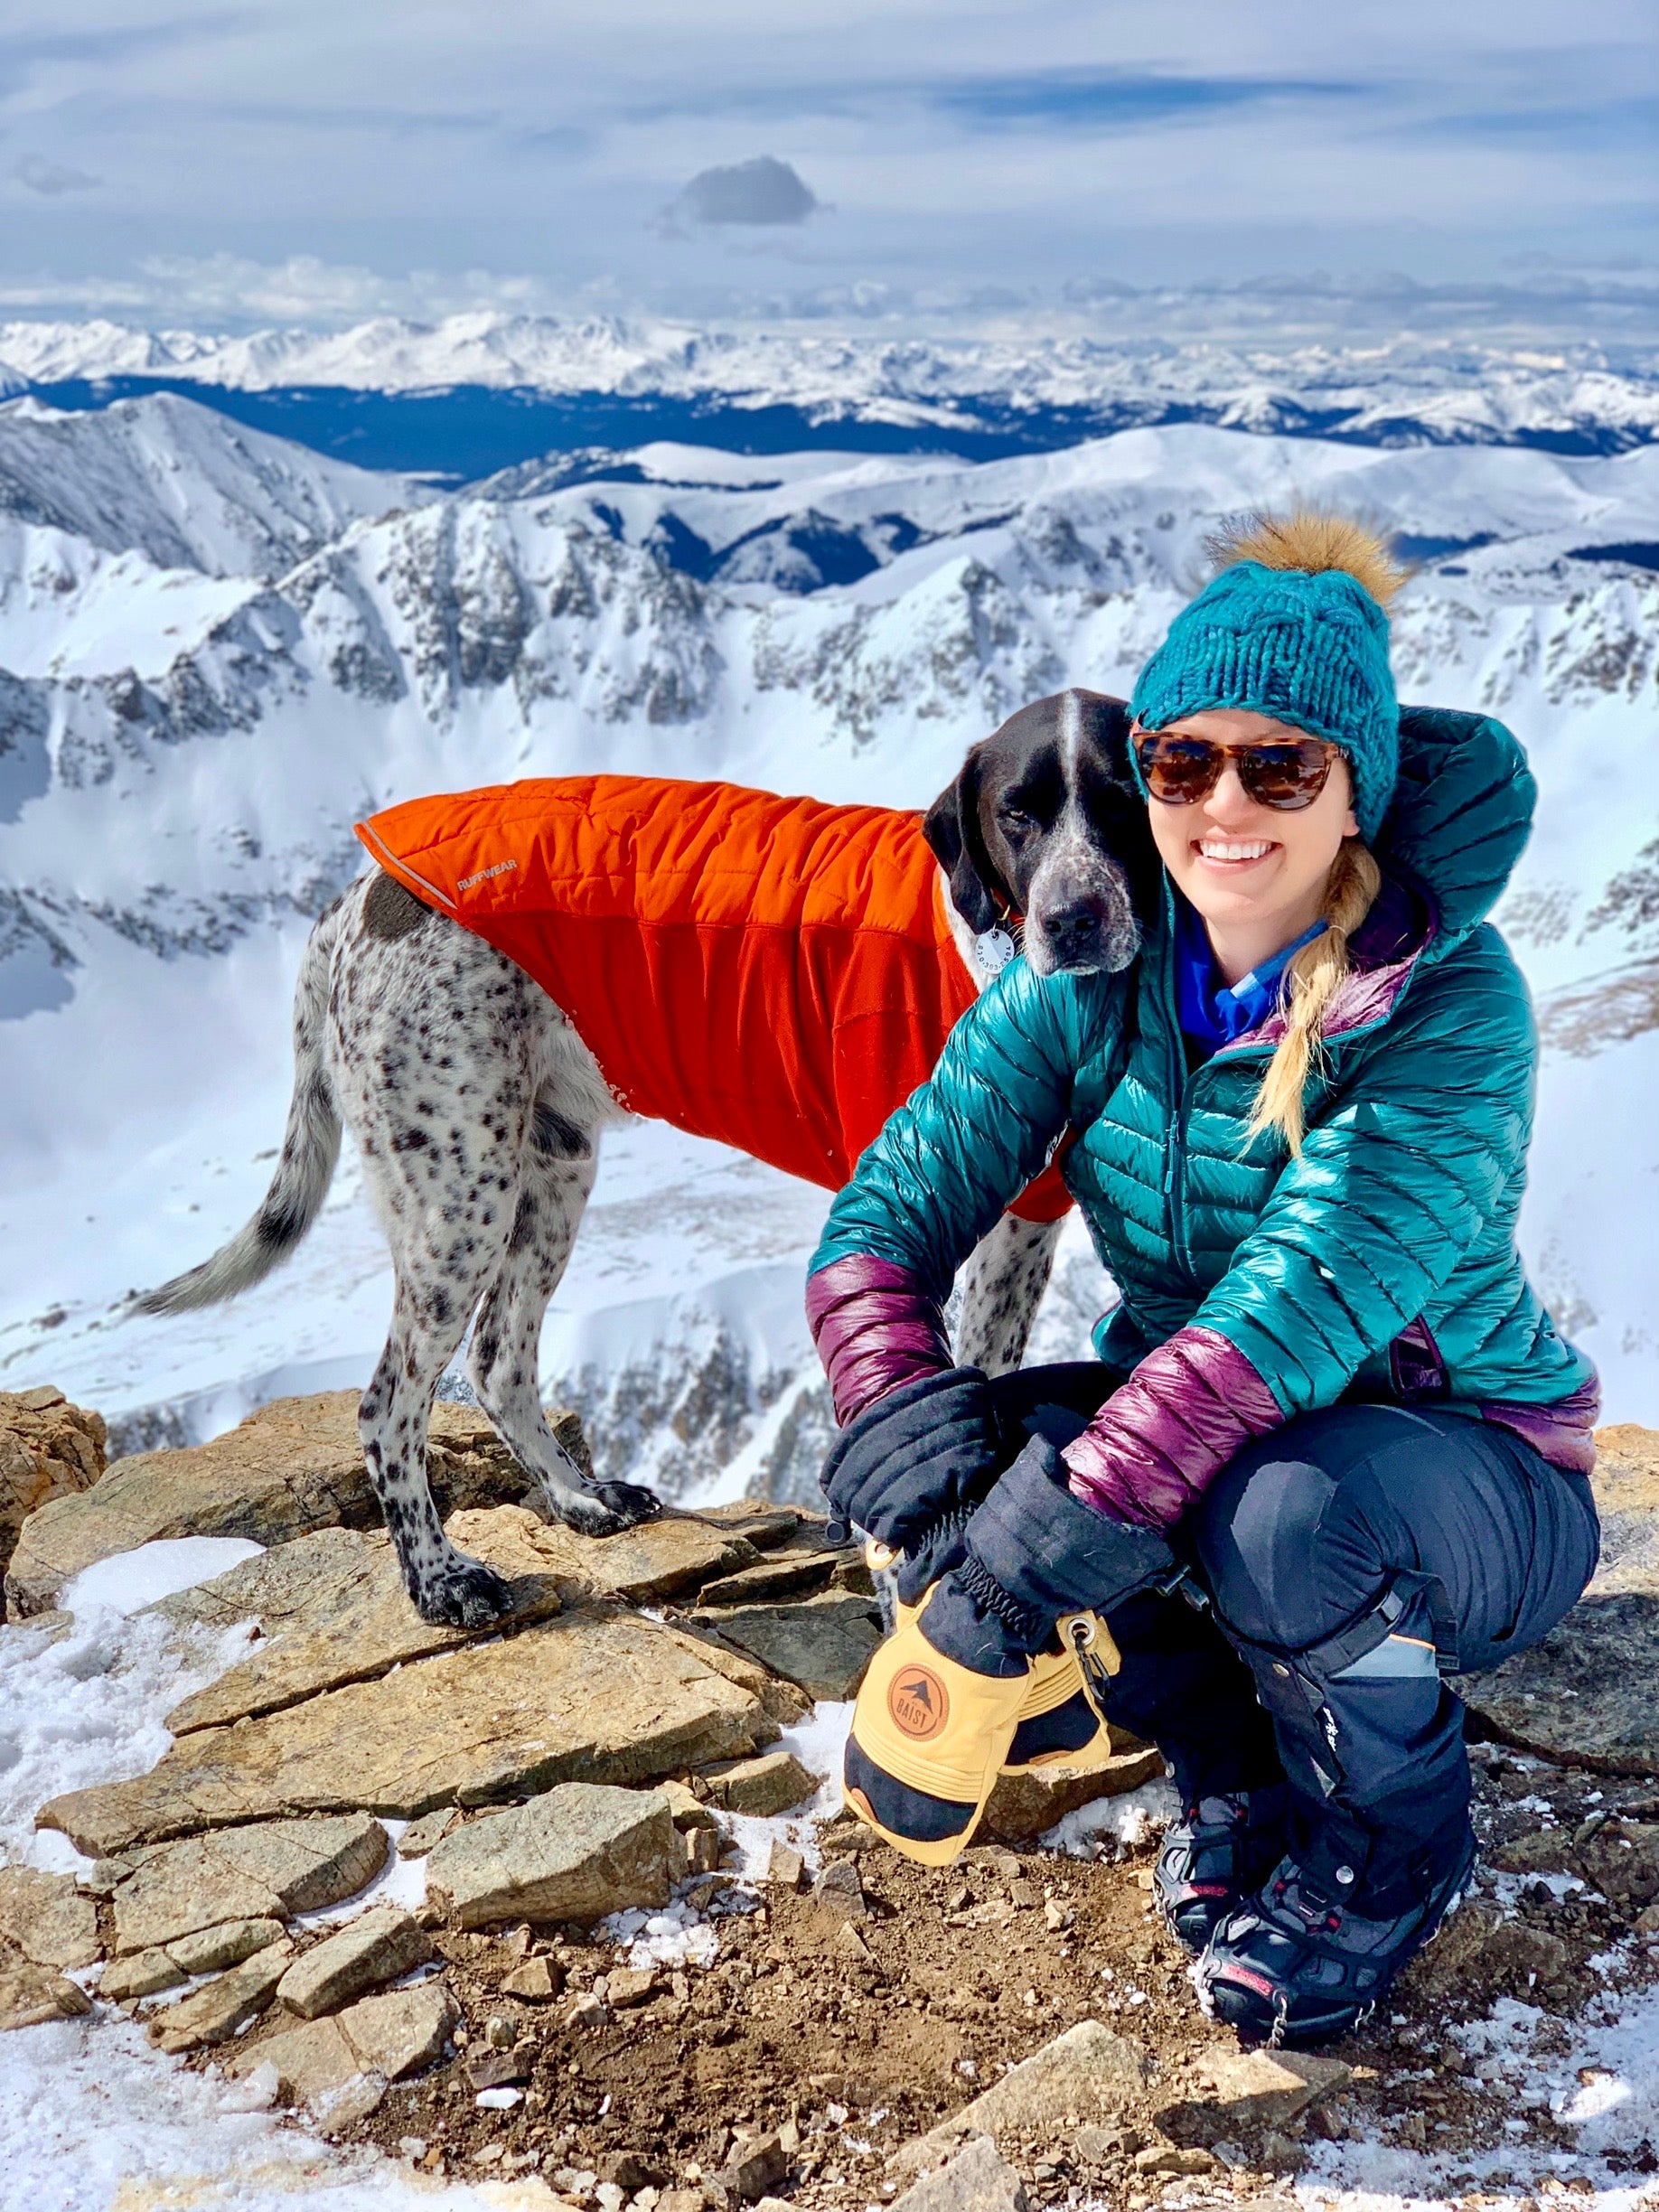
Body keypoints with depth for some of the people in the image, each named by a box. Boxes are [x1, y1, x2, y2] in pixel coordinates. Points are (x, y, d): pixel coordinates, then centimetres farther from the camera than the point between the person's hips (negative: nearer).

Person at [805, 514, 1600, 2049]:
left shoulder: (1450, 1005, -24)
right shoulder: (1095, 973, -9)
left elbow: (1295, 1305, -38)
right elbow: (890, 1211, -15)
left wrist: (1031, 1558, -45)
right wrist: (908, 1417, -37)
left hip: (1470, 1488, -4)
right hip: (1190, 1447, 4)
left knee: (1278, 1514, -37)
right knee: (965, 1473, -24)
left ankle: (1395, 1844, -2)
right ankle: (1234, 1761, 5)